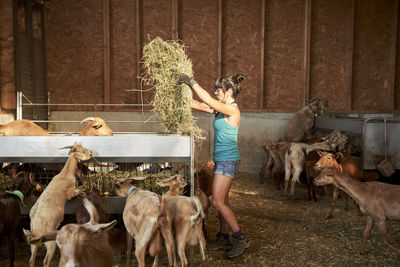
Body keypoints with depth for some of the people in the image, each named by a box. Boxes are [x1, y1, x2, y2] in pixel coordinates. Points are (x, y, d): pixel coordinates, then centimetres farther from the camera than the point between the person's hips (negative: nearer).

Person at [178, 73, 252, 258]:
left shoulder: (232, 109, -15)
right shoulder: (221, 109, 12)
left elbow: (208, 101, -28)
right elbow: (198, 105, 12)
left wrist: (191, 82, -22)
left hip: (228, 160, -10)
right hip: (222, 160, 10)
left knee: (218, 201, -9)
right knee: (222, 201, 14)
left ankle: (240, 239, -1)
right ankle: (224, 238, 24)